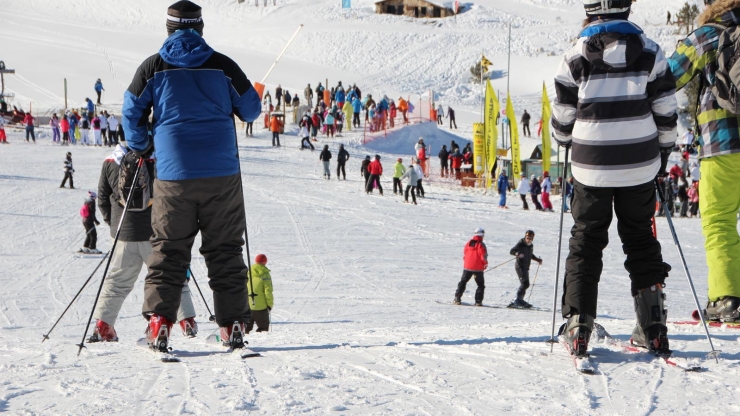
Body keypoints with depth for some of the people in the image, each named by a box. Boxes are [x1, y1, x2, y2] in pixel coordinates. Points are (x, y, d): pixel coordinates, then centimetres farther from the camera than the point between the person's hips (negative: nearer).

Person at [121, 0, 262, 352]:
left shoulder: (153, 67, 2)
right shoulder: (222, 65, 1)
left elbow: (131, 115, 5)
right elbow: (252, 110, 10)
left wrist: (141, 149, 23)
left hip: (173, 175, 0)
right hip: (222, 175, 0)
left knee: (167, 249, 7)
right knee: (225, 250, 8)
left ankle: (159, 321, -3)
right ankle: (232, 325, 6)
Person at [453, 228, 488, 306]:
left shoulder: (468, 244, 2)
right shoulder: (481, 245, -13)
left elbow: (464, 255, 7)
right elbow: (484, 257, -13)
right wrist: (485, 264, 5)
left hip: (467, 267, 4)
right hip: (478, 269, -4)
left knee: (463, 282, 16)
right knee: (481, 285, 9)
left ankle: (457, 299, 11)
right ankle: (478, 301, 0)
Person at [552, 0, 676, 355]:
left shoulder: (576, 56, -5)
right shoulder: (650, 52, 0)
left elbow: (562, 117, 1)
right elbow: (665, 112, 3)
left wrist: (566, 140, 23)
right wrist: (662, 153, 18)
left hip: (592, 165, -2)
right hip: (640, 165, 2)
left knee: (586, 240, 9)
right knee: (640, 237, 13)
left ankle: (577, 326, 2)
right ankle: (652, 328, 9)